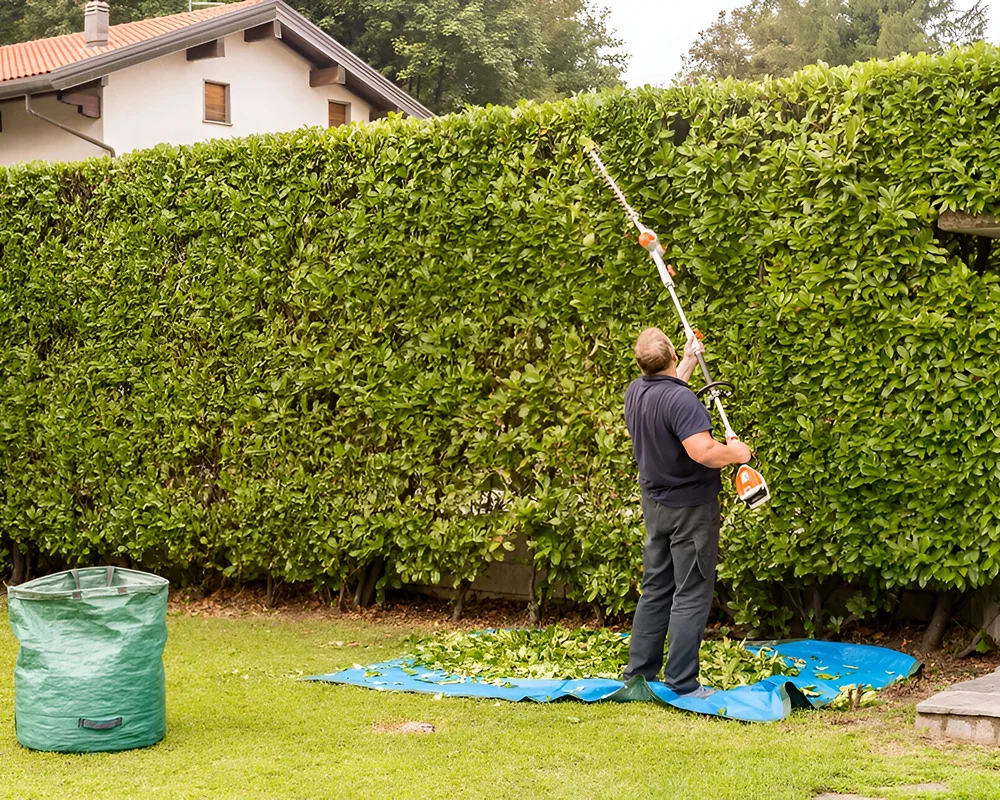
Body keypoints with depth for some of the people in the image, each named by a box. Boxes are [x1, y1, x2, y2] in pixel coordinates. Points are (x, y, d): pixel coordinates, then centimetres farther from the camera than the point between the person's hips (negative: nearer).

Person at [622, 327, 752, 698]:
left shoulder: (635, 392, 2)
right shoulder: (681, 400, -24)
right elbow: (703, 452, -33)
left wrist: (690, 361, 34)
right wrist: (736, 452, -14)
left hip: (655, 505, 8)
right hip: (691, 506, -8)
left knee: (655, 591, 15)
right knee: (691, 595, -2)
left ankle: (638, 673, 18)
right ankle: (681, 683, -2)